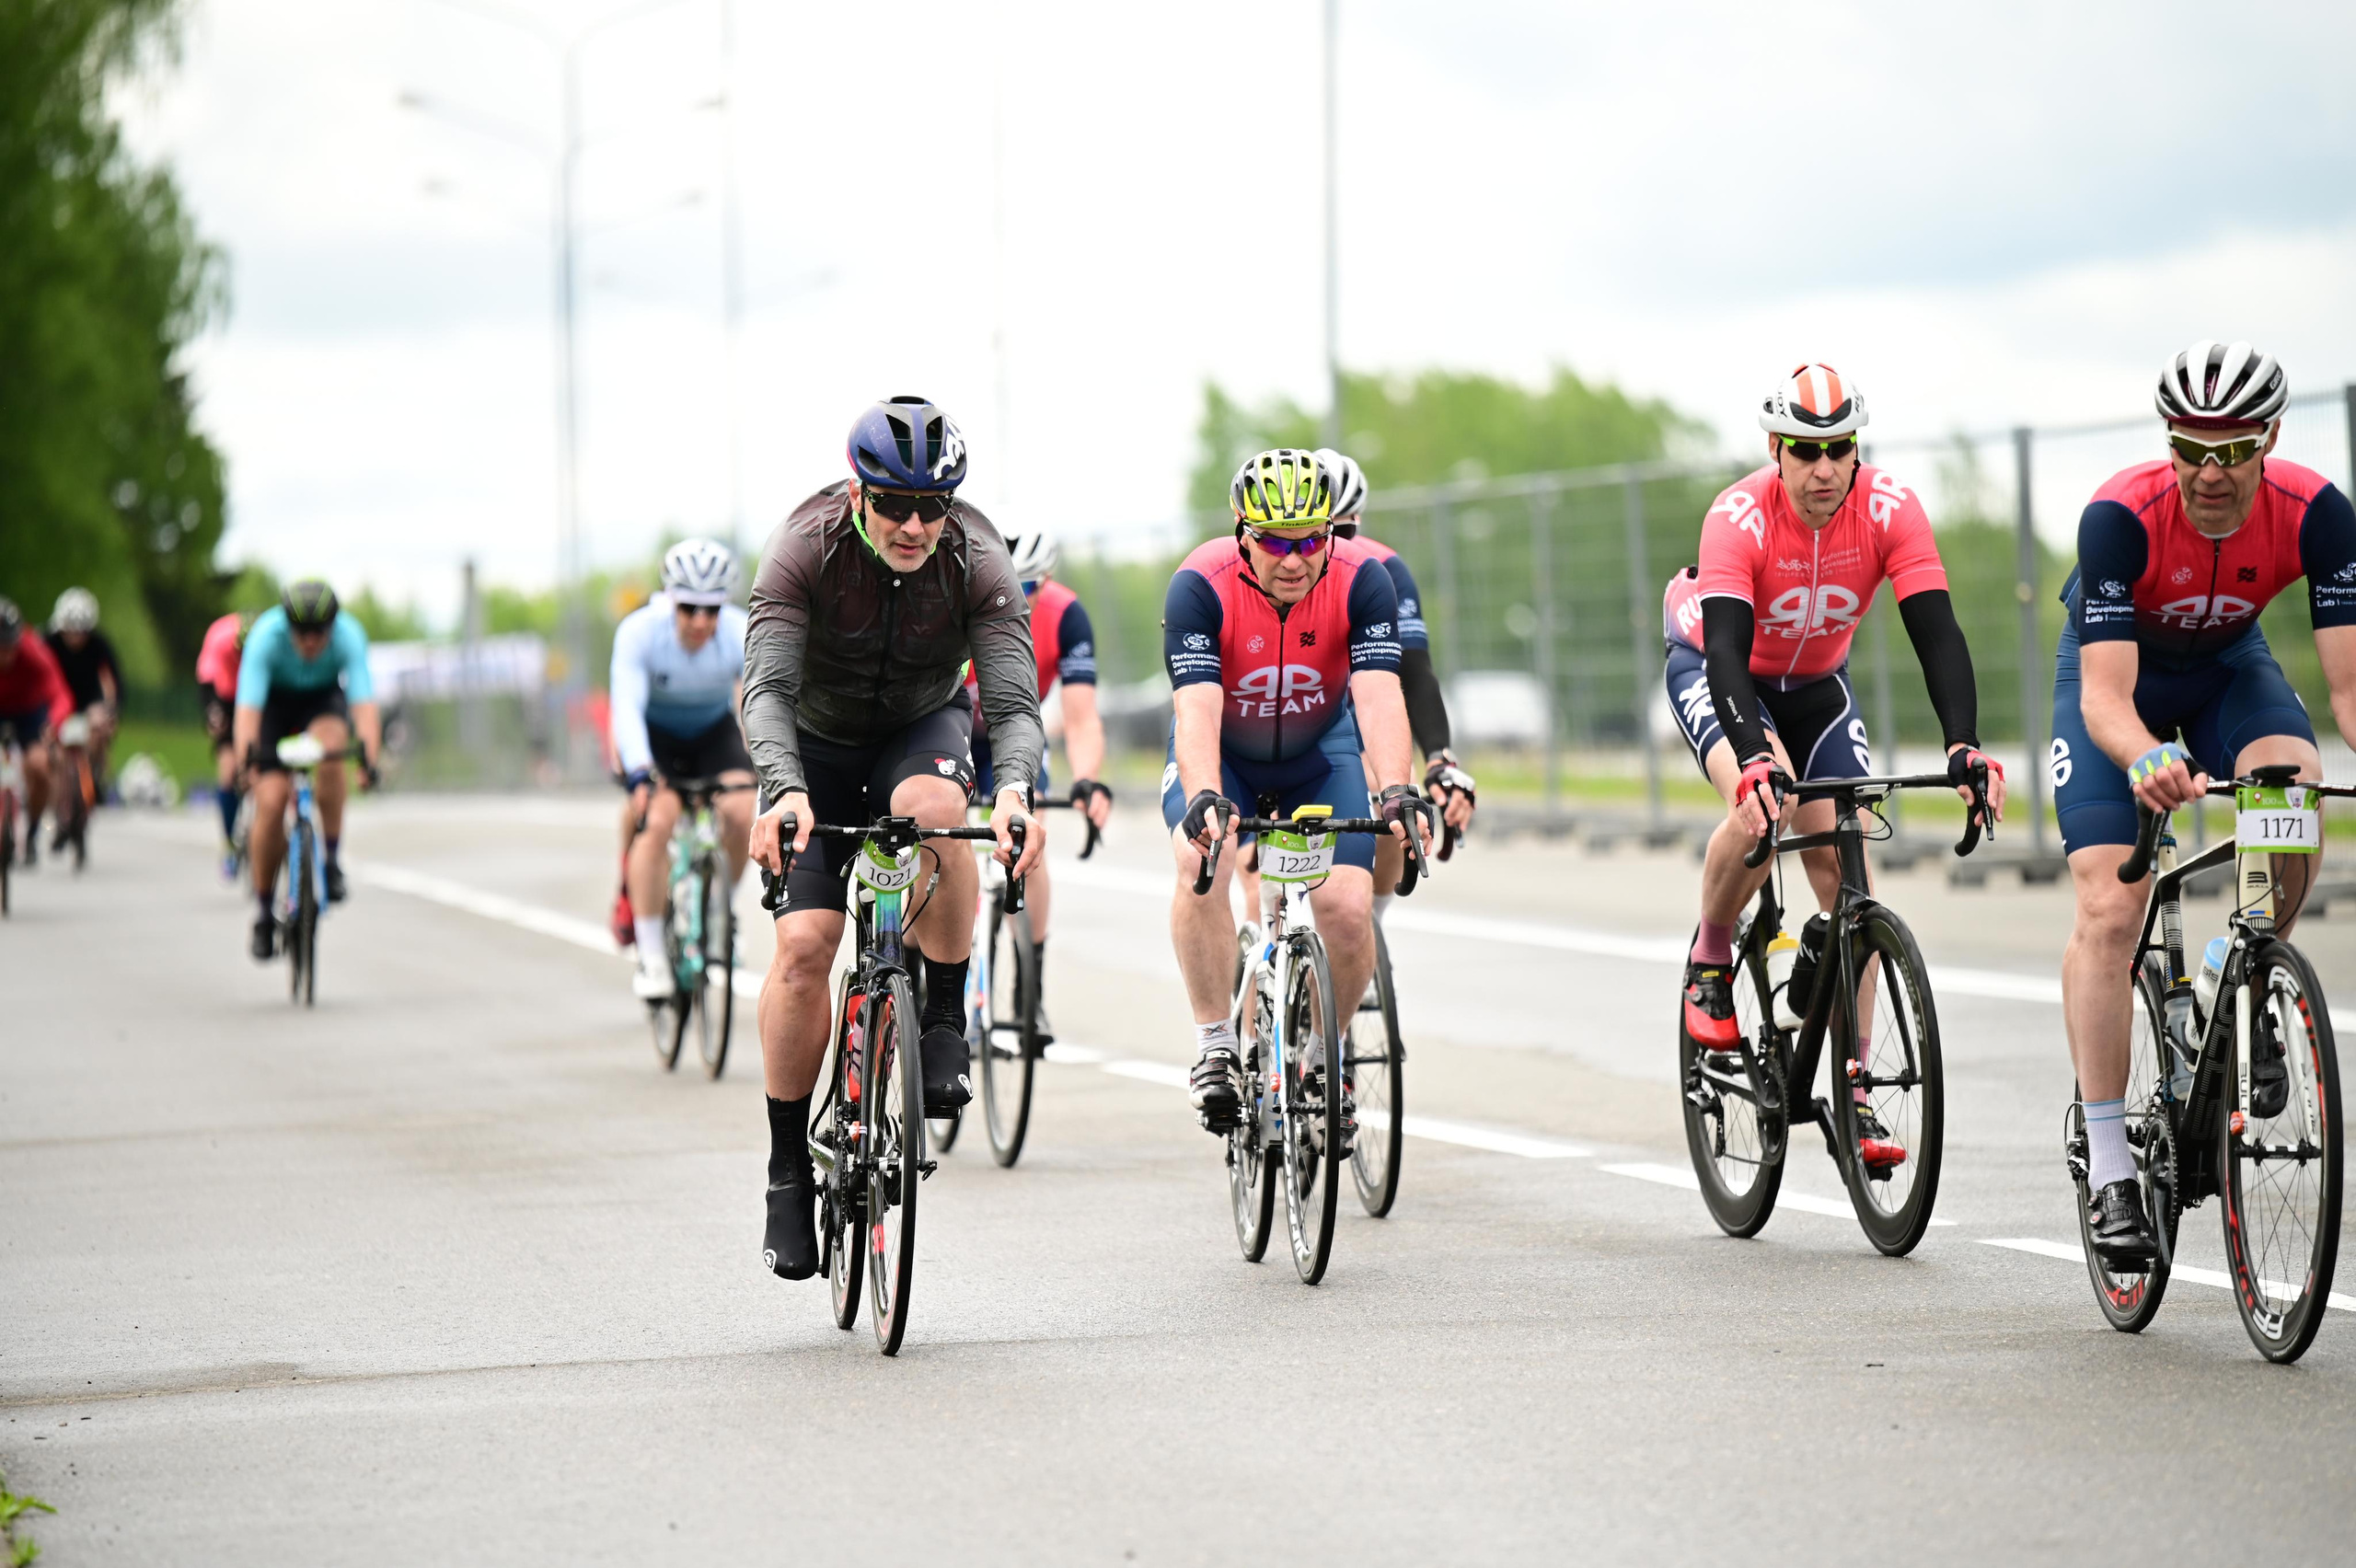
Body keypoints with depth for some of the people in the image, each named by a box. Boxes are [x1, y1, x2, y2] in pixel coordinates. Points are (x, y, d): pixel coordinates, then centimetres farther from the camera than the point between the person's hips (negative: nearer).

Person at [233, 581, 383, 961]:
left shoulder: (348, 637, -32)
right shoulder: (266, 637, -34)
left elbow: (365, 704, -40)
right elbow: (247, 708, -40)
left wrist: (369, 759, -55)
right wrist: (248, 762, -54)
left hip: (324, 699, 0)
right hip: (275, 700, 0)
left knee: (330, 749, -35)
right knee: (271, 801, -15)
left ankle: (333, 859, -19)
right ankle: (264, 913, 2)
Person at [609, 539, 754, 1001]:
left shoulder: (743, 634, -26)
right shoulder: (640, 632, -30)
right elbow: (627, 707, -38)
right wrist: (640, 773, -54)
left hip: (714, 732, 2)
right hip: (653, 732, -2)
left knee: (742, 813, -24)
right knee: (656, 819, -27)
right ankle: (650, 956, -20)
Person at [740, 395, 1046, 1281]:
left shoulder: (977, 561, -25)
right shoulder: (804, 551, -28)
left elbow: (1014, 702, -30)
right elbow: (767, 691, -36)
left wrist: (1013, 789, -52)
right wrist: (785, 791, -55)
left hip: (925, 728, 0)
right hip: (817, 748, 0)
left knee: (932, 808, -36)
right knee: (804, 942, -15)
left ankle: (945, 1022, -17)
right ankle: (788, 1164, -2)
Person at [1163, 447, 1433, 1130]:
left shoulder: (1361, 581, -24)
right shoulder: (1201, 586, -28)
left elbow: (1379, 696, -34)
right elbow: (1196, 706, -38)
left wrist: (1397, 791, -50)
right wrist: (1204, 799, -56)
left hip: (1320, 748, 1)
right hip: (1222, 751, -1)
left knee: (1347, 906, -18)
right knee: (1199, 864, -31)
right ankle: (1215, 1047, -17)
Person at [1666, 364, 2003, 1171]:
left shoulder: (1890, 509, -25)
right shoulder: (1740, 518, -33)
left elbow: (1937, 633, -30)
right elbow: (1726, 649, -43)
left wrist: (1964, 746, -45)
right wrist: (1755, 758, -59)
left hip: (1816, 680, 3)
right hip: (1714, 670, -3)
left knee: (1842, 869, -9)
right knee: (1760, 801, -34)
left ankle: (1853, 1091, -3)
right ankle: (1710, 962, -6)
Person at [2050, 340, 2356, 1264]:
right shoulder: (2120, 517, -35)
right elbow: (2105, 694, -40)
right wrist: (2148, 758, -61)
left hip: (2229, 665, 2)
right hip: (2116, 670, -2)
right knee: (2109, 908, -16)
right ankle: (2109, 1167, -11)